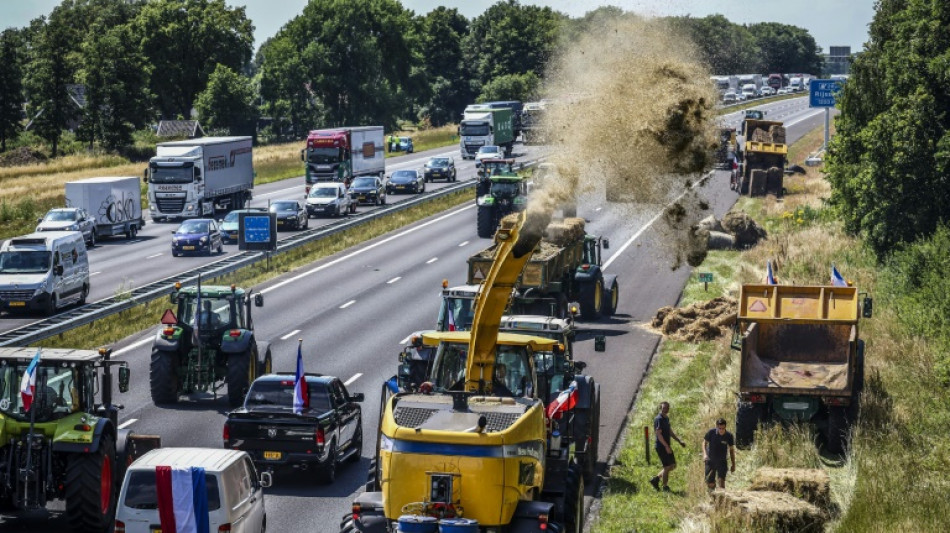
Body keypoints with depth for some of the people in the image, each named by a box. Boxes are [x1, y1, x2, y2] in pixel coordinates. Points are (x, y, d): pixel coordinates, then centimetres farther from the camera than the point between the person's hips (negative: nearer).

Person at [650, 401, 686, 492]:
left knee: (673, 466, 13)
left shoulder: (666, 418, 15)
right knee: (667, 467, -4)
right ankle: (665, 487, 7)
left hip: (666, 446, 10)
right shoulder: (659, 419, -15)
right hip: (661, 446, -10)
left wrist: (679, 441, 16)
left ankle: (655, 479, 20)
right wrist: (666, 446, -24)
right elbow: (658, 434, -21)